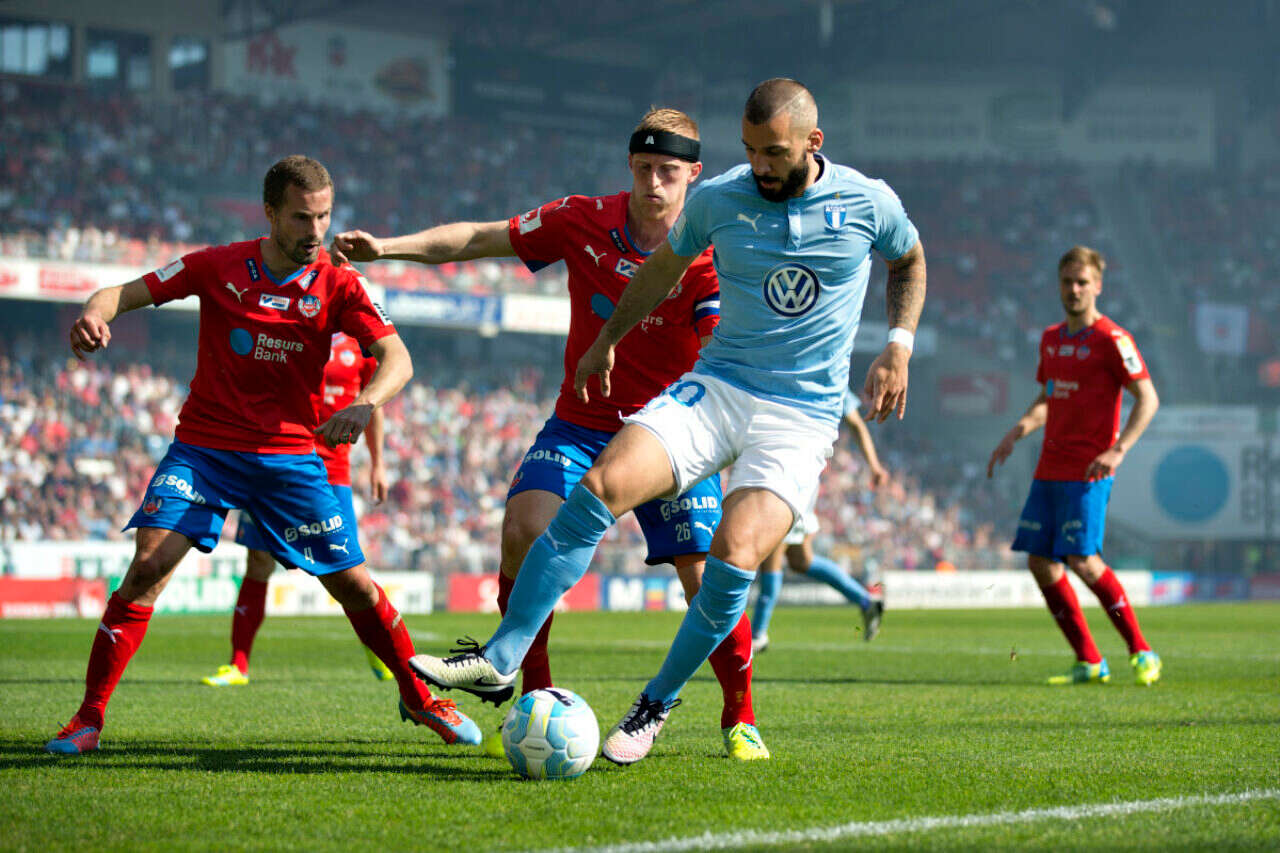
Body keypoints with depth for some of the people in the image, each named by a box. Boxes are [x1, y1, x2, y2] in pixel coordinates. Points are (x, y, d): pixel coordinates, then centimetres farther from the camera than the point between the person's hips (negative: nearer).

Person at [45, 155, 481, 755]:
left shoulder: (338, 286, -4)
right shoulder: (218, 267, -3)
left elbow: (396, 358, -14)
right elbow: (126, 293, -2)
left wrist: (364, 405, -36)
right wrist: (94, 316, -27)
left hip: (290, 453, 1)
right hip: (203, 446, -1)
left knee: (352, 584, 0)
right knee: (149, 565, -18)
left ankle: (418, 699, 21)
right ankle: (89, 717, -9)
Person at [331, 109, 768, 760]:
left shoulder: (708, 258, -13)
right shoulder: (584, 222, -4)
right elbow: (479, 239, -1)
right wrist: (387, 246, -13)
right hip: (580, 424, 2)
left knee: (705, 574, -13)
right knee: (523, 530, -22)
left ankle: (740, 719, 10)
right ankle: (535, 697, -7)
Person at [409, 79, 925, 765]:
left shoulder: (868, 203, -3)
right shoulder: (716, 198, 0)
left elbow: (910, 261, 18)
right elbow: (666, 265, 20)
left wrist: (898, 346, 4)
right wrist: (607, 339, 26)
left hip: (801, 417, -2)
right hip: (715, 386, 2)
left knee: (733, 558, -23)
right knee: (601, 486, -22)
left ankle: (658, 703, 2)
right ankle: (499, 661, -17)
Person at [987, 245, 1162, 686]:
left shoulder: (1111, 339, -7)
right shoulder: (1051, 339, 16)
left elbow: (1147, 398, -10)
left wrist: (1117, 450, -21)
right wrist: (1017, 431, 9)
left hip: (1088, 471, -8)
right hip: (1049, 468, 8)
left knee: (1082, 560, -16)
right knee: (1040, 562, 2)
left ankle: (1142, 652, -3)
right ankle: (1089, 662, 9)